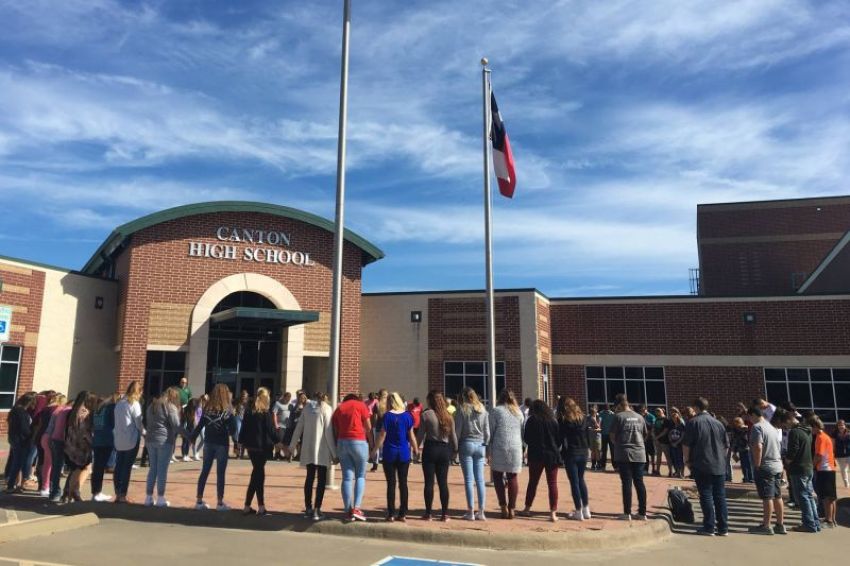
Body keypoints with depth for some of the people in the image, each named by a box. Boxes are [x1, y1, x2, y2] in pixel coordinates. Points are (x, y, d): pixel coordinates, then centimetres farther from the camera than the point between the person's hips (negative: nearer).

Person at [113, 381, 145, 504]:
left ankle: (118, 494, 14)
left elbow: (117, 421, 9)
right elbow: (139, 423, -9)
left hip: (118, 439, 6)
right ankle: (123, 495, 2)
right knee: (127, 467, 0)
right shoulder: (134, 404, -10)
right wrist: (145, 433, 7)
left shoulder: (119, 403, 10)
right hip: (131, 440, -6)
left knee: (118, 466, 9)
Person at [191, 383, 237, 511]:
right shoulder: (227, 410, -8)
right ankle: (220, 503, 5)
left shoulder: (207, 408, 2)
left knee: (204, 471, 12)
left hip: (208, 443, 4)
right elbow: (232, 428, -12)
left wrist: (192, 437, 15)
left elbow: (200, 425, 4)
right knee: (220, 473, 2)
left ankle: (199, 501, 17)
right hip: (222, 444, -4)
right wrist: (236, 442, -8)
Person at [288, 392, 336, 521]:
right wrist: (334, 453, -5)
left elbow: (298, 428, 8)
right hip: (322, 449, -4)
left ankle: (308, 509, 14)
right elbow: (328, 432, -9)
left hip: (308, 448, 4)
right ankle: (316, 510, -1)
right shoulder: (326, 408, -4)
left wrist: (292, 446, 17)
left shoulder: (307, 407, 8)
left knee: (309, 478, 13)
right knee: (321, 480, 4)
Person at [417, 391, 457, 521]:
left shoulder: (426, 414, -8)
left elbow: (421, 434, -8)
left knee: (429, 482, 3)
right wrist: (455, 449, 17)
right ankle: (445, 514, 9)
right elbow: (453, 435, 7)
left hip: (430, 448, -4)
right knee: (443, 482, 8)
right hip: (445, 449, 4)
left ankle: (428, 513, 7)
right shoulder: (448, 415, 5)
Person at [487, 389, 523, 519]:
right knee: (512, 477, 9)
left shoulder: (496, 411, -1)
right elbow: (522, 432, 15)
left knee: (498, 476, 8)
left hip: (500, 447, -3)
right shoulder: (518, 412, 11)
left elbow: (490, 432, -1)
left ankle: (503, 506, 0)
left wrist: (489, 450, 5)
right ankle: (512, 508, 10)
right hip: (516, 448, 4)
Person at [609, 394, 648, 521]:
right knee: (639, 483, 9)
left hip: (623, 454, -4)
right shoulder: (639, 417, 7)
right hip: (639, 453, 4)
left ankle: (627, 513, 3)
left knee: (627, 483, 0)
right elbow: (645, 434, 15)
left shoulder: (618, 416, -7)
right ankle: (642, 513, 12)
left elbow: (612, 436, -6)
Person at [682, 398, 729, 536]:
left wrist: (688, 460, 2)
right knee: (720, 496, 9)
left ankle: (709, 527, 2)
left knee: (706, 495, 0)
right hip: (719, 466, 5)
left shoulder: (693, 422, -6)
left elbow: (686, 444, -9)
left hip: (702, 466, -5)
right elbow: (726, 445, 15)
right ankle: (723, 528, 14)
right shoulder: (718, 423, 9)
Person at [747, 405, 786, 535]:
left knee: (767, 497, -5)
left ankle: (766, 526, 0)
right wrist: (779, 461, 21)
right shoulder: (772, 427, 16)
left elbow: (758, 447, -23)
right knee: (777, 496, 12)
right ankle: (780, 525, 18)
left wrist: (757, 465, -16)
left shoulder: (757, 427, -12)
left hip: (765, 467, -9)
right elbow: (779, 447, 20)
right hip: (777, 466, 9)